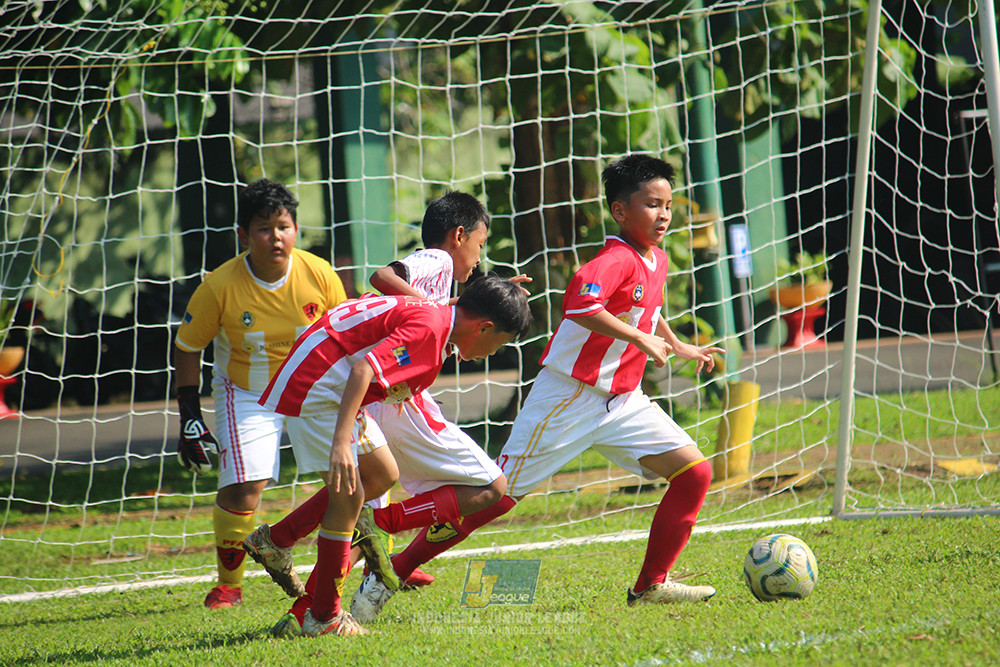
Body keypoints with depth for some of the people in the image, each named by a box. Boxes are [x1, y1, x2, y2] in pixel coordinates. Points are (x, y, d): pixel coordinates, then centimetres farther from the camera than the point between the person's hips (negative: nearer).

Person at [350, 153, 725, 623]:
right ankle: (390, 574, 1)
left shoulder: (657, 262, 11)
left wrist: (679, 347, 35)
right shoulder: (616, 260, -18)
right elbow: (578, 300, -40)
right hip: (568, 395, -8)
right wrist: (641, 339, -32)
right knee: (497, 496, -8)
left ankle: (650, 586, 7)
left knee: (694, 473, -2)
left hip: (622, 400, 8)